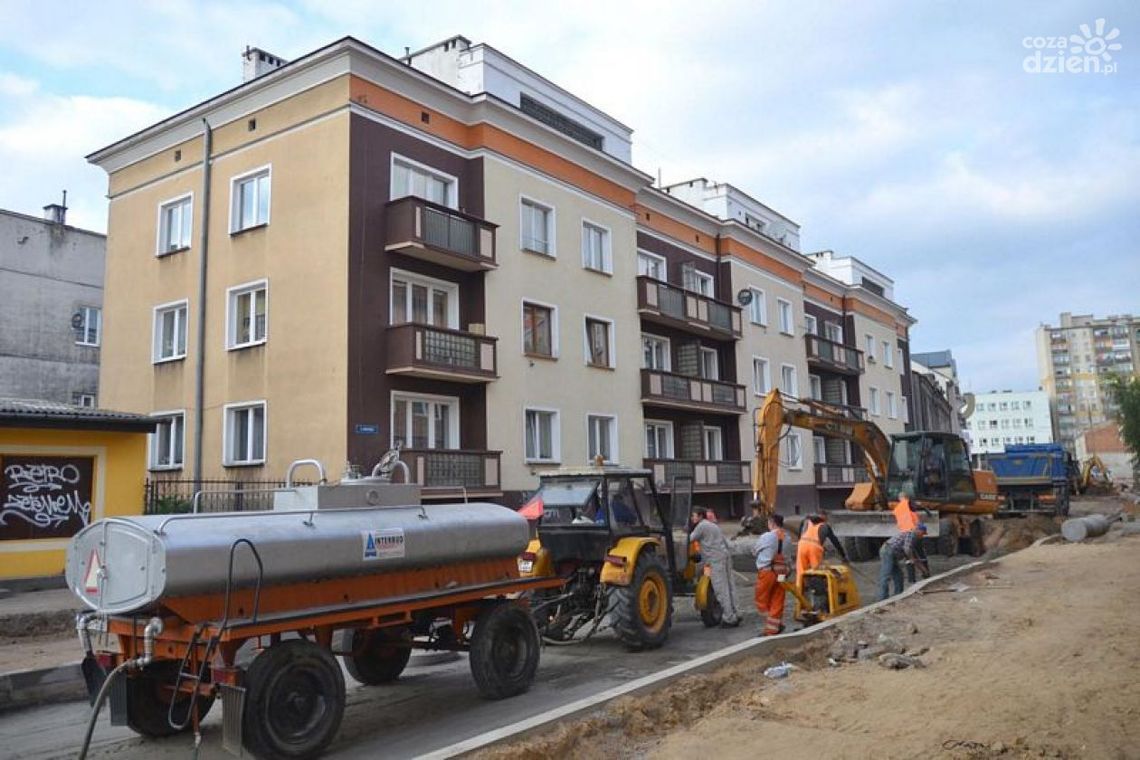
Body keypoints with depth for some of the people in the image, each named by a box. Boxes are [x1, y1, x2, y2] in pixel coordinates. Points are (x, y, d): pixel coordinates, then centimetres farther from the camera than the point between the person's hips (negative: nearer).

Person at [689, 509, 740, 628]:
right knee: (728, 587, 11)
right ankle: (734, 615, 14)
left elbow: (690, 539, -5)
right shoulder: (714, 525, 24)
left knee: (721, 589, -7)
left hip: (715, 560, -9)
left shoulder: (702, 526, -3)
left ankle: (729, 618, -7)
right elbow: (726, 543, 26)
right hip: (726, 556, 9)